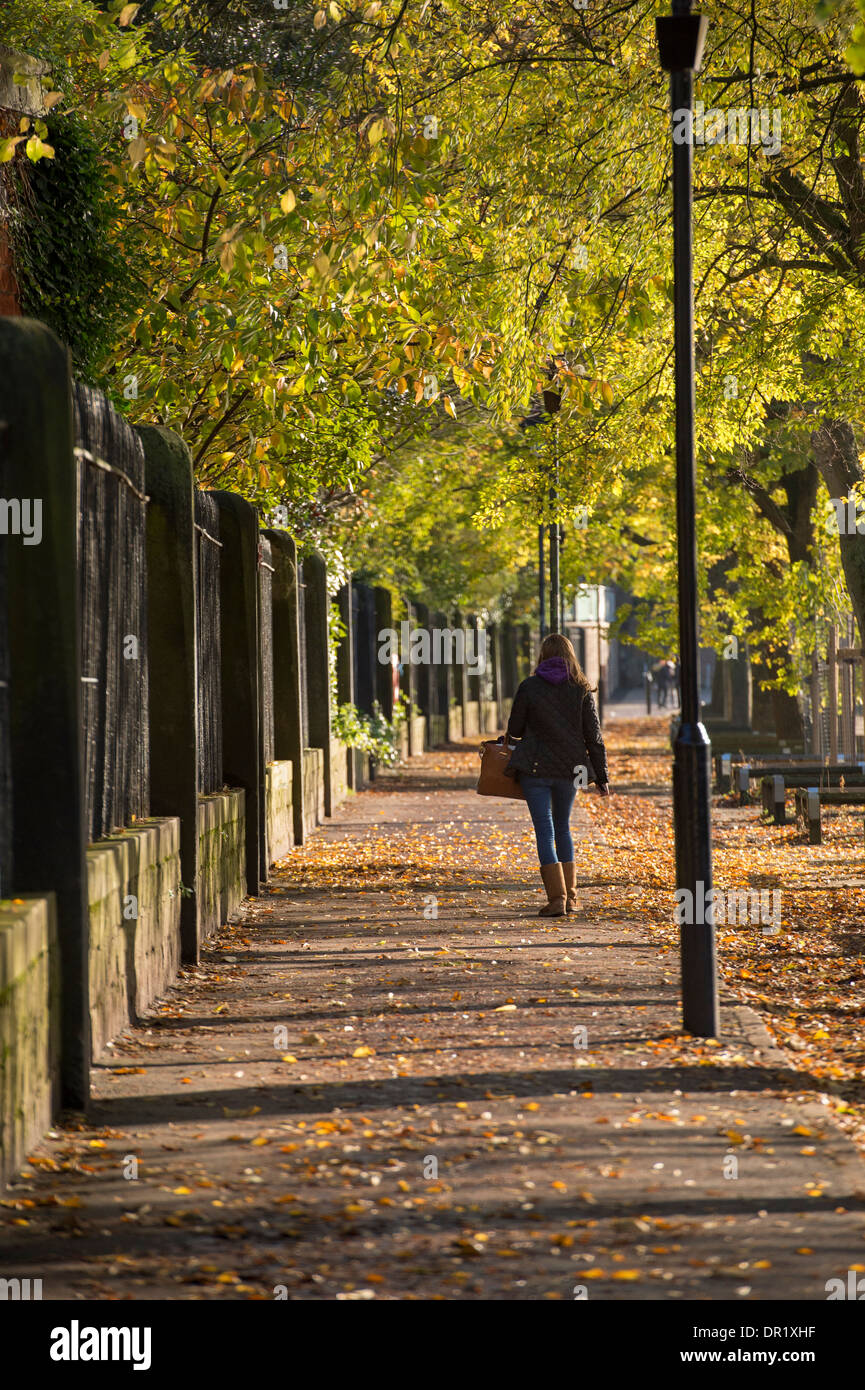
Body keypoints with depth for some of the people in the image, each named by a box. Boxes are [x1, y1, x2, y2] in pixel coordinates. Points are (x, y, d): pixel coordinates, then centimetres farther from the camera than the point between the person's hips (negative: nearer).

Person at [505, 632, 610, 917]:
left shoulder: (529, 687, -6)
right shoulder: (580, 690, 0)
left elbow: (514, 730, 1)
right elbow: (593, 736, 1)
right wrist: (601, 777, 7)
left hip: (535, 768, -3)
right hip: (570, 769, 3)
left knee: (545, 830, -1)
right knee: (562, 827, 19)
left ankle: (557, 898, -11)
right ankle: (570, 896, 20)